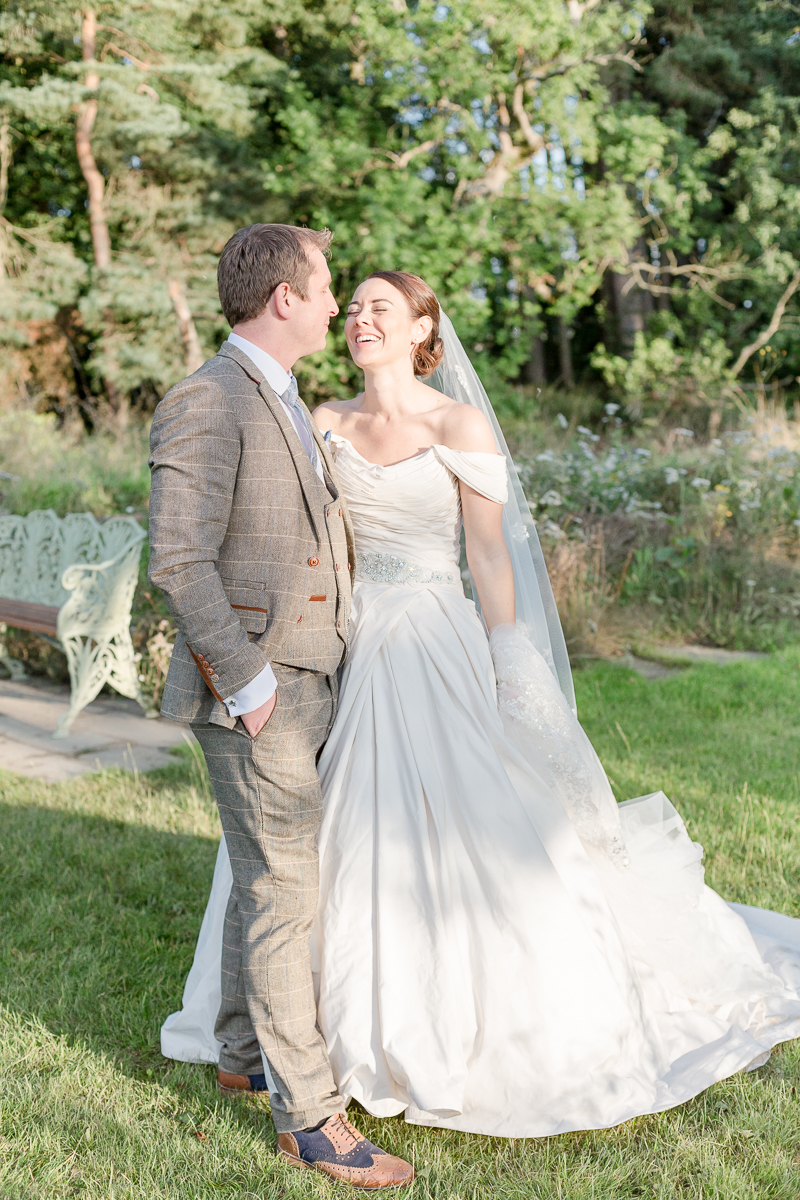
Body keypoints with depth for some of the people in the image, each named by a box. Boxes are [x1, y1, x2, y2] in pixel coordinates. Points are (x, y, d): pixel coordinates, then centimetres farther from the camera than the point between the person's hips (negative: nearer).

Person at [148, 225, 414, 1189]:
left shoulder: (283, 402, 15)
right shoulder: (204, 402, -16)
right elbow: (178, 562, -22)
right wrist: (248, 682, -21)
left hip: (304, 682, 10)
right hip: (247, 691, -10)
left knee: (266, 876, 19)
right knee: (283, 891, -4)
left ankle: (244, 1053, 35)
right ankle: (309, 1116, 7)